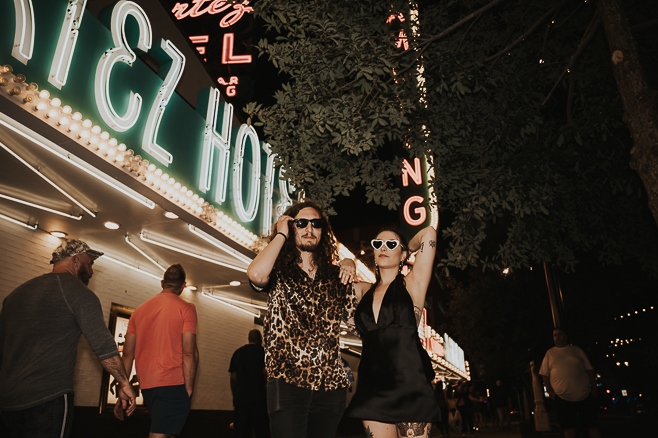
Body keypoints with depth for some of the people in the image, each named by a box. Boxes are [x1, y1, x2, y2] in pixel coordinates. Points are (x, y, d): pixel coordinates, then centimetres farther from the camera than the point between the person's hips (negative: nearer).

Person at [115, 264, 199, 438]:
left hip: (146, 386, 6)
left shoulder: (140, 309, 12)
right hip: (173, 384, -6)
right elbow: (189, 353, -13)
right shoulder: (186, 308, -4)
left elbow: (127, 354, 11)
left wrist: (122, 394, 15)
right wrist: (189, 390, -8)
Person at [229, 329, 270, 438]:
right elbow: (266, 374, -6)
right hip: (258, 399, -5)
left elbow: (233, 378, 14)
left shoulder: (237, 352, 14)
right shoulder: (262, 351, -1)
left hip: (239, 399, 5)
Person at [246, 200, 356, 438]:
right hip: (287, 382, -4)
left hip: (331, 385, 4)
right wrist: (281, 234, -8)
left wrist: (351, 267, 6)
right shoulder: (279, 273, 0)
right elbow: (255, 274, -23)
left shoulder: (335, 275, 11)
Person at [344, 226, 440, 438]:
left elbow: (428, 233, -1)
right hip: (373, 386, 4)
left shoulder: (412, 284, 3)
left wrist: (406, 249, 15)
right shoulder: (366, 291, 14)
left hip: (410, 384, -4)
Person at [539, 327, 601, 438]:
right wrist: (550, 392, -1)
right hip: (562, 398, 0)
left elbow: (589, 369, 10)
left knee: (592, 426, 3)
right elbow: (545, 374, 8)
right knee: (569, 429, 1)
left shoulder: (576, 350, 9)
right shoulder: (550, 353, 7)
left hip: (585, 396, 1)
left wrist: (594, 388, 2)